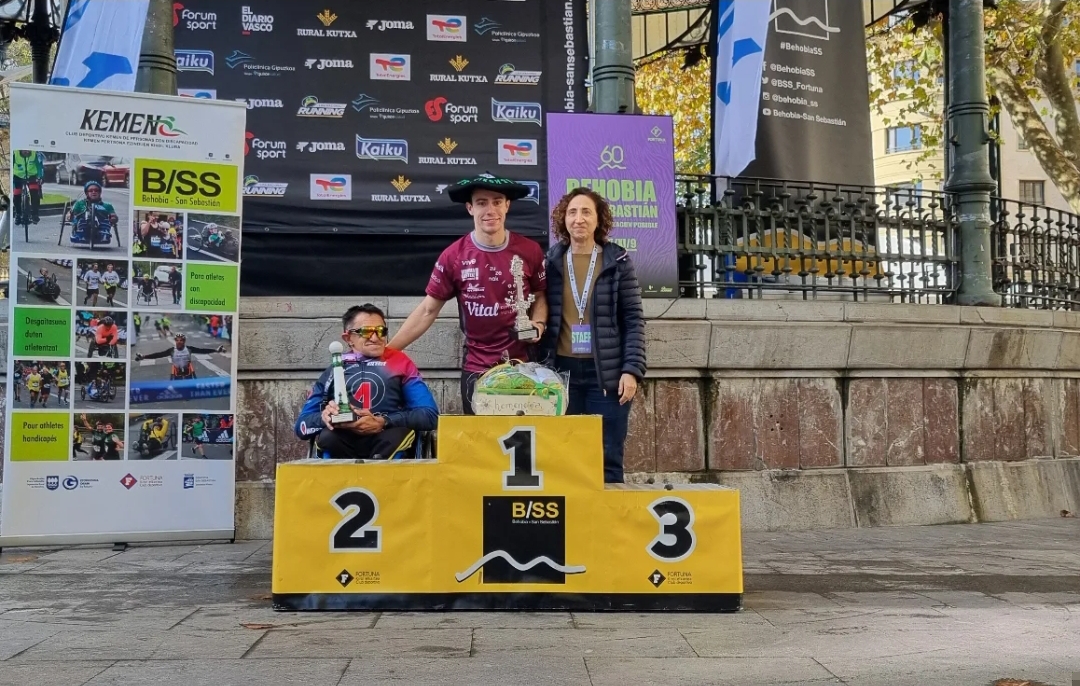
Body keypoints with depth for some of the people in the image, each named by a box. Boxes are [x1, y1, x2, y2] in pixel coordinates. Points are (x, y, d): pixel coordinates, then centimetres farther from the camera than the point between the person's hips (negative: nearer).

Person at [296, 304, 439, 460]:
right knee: (328, 437, -32)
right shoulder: (333, 372, 21)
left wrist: (382, 422, -11)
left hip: (390, 446, -1)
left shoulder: (399, 363, 16)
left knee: (399, 434, -35)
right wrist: (324, 417, -8)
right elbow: (302, 425, 16)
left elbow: (430, 415, 4)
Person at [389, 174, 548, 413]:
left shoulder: (530, 251, -4)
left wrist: (538, 324, -9)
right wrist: (387, 349, -5)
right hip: (476, 368, 0)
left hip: (521, 365, 0)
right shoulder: (453, 256, -6)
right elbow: (428, 310, 0)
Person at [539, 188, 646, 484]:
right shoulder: (551, 262, 7)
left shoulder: (618, 261, 2)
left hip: (607, 372, -2)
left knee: (608, 460, 3)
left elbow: (634, 320, 1)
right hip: (562, 370, 2)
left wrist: (632, 369, -9)